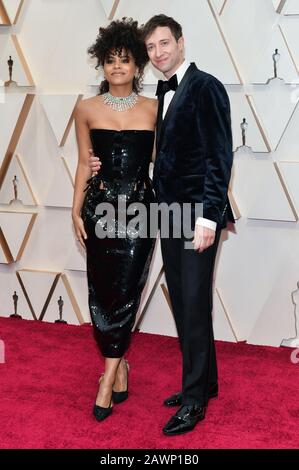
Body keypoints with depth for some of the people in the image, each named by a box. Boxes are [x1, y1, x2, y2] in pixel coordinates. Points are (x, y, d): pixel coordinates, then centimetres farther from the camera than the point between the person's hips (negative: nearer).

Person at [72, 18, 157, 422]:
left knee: (126, 291, -5)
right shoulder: (87, 109, 5)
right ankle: (119, 365, 24)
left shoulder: (154, 109, 4)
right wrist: (76, 210, 3)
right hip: (100, 206, 1)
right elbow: (84, 163, 8)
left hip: (139, 206, -1)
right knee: (101, 291, 5)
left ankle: (108, 378, 5)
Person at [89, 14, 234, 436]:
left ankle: (195, 398, 11)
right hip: (169, 213, 7)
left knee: (194, 305, -2)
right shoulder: (160, 94, 14)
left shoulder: (205, 87, -8)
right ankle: (203, 382, 28)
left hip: (197, 214, -7)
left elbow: (220, 156, -14)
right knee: (182, 304, 13)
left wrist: (208, 216, -20)